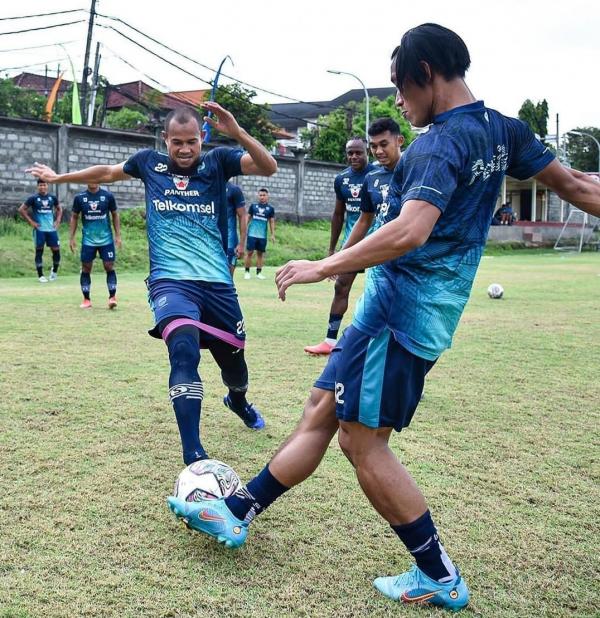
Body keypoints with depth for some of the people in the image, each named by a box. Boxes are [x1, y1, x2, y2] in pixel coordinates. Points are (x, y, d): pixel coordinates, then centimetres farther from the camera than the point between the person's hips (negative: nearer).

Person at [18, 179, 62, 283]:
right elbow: (21, 209, 0)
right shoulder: (33, 198, -3)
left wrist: (58, 221, 8)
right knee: (39, 251, 0)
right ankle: (40, 275, 7)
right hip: (39, 229, -3)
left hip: (52, 228, 3)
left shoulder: (52, 198, 6)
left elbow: (59, 209, 22)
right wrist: (30, 221, -6)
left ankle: (54, 271, 25)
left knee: (56, 250, 1)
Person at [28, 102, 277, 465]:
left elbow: (269, 167, -14)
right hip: (170, 280, -1)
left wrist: (237, 132, -28)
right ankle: (194, 458, -28)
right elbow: (107, 173, 25)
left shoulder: (217, 162, 1)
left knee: (233, 355, 16)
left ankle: (239, 401, 54)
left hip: (217, 282, 2)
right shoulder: (149, 162, 6)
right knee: (184, 349, -28)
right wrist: (59, 177, 36)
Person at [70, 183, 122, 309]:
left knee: (109, 267, -4)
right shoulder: (79, 197, 0)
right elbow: (74, 217, 8)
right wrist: (71, 238, 3)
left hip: (106, 239, -1)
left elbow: (115, 215, 6)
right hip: (88, 240, 1)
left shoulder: (108, 196, -1)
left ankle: (112, 297, 2)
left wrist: (118, 235, 1)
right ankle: (86, 299, 13)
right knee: (86, 269, 4)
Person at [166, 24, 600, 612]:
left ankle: (441, 579, 12)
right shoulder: (503, 130, 11)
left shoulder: (441, 142, -17)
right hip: (412, 306, 10)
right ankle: (236, 512, 25)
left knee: (362, 440, -2)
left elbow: (410, 232, -30)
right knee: (321, 411, 13)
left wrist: (322, 267, -23)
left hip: (401, 308, -10)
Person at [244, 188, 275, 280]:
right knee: (249, 252, -2)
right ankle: (247, 272, 7)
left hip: (263, 235, 1)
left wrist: (272, 234, 3)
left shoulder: (270, 208, 5)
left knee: (260, 253, 6)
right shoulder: (253, 206, 4)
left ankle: (259, 272, 13)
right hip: (252, 234, -1)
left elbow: (272, 222, 8)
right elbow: (248, 218, 8)